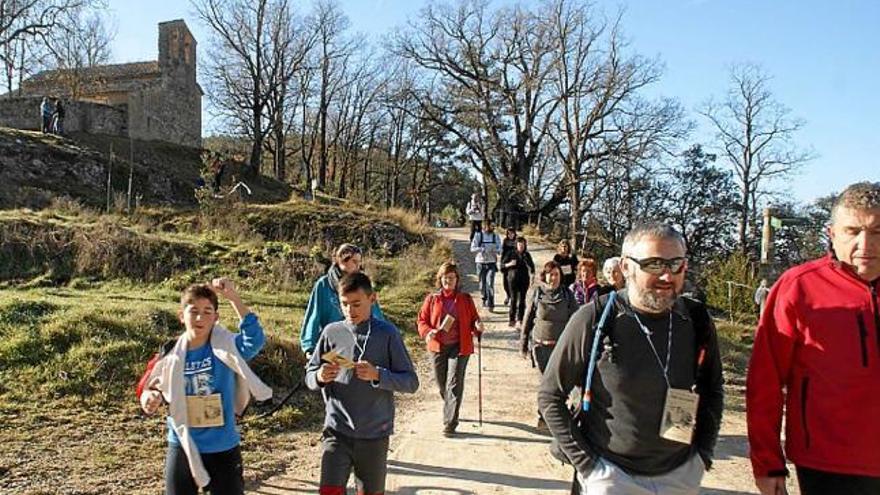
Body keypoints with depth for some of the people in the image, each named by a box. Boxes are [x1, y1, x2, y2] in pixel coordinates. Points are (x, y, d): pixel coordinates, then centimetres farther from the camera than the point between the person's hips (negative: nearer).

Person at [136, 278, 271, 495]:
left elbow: (255, 339, -32)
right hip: (182, 449, 2)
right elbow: (148, 387, 8)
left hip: (223, 450, -2)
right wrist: (150, 398, -16)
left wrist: (232, 296, -37)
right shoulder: (170, 354, -4)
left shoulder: (227, 348, -12)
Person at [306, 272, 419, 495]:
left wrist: (377, 375, -22)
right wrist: (320, 377, -16)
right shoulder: (332, 332, -1)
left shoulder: (387, 334, -7)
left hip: (375, 433, 0)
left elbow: (411, 382, -6)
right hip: (337, 430, 1)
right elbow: (309, 375, 7)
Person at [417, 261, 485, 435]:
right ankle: (450, 411, 41)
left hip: (459, 347, -2)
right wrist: (428, 332, -15)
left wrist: (478, 327, -15)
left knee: (454, 384, -8)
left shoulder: (465, 299, 2)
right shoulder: (432, 299, 2)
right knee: (442, 384, 14)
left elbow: (473, 320, 8)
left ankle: (450, 422, -4)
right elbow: (422, 320, 5)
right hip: (437, 347, 2)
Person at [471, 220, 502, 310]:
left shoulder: (496, 236, 3)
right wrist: (481, 249, -23)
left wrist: (493, 250, -19)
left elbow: (499, 249, 2)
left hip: (491, 263, -1)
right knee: (482, 283, 10)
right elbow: (472, 248, -7)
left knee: (490, 283, -13)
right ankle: (485, 299, 33)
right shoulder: (478, 236, -1)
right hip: (481, 262, 1)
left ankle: (490, 304, -10)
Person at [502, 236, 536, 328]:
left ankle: (519, 320, 4)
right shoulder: (511, 253, 0)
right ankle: (511, 319, 6)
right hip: (513, 278, -3)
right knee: (514, 299, -2)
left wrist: (532, 277, 8)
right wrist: (509, 264, -18)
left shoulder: (527, 255, 8)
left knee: (522, 299, 1)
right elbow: (503, 264, 1)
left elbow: (532, 266, 18)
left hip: (524, 279, 3)